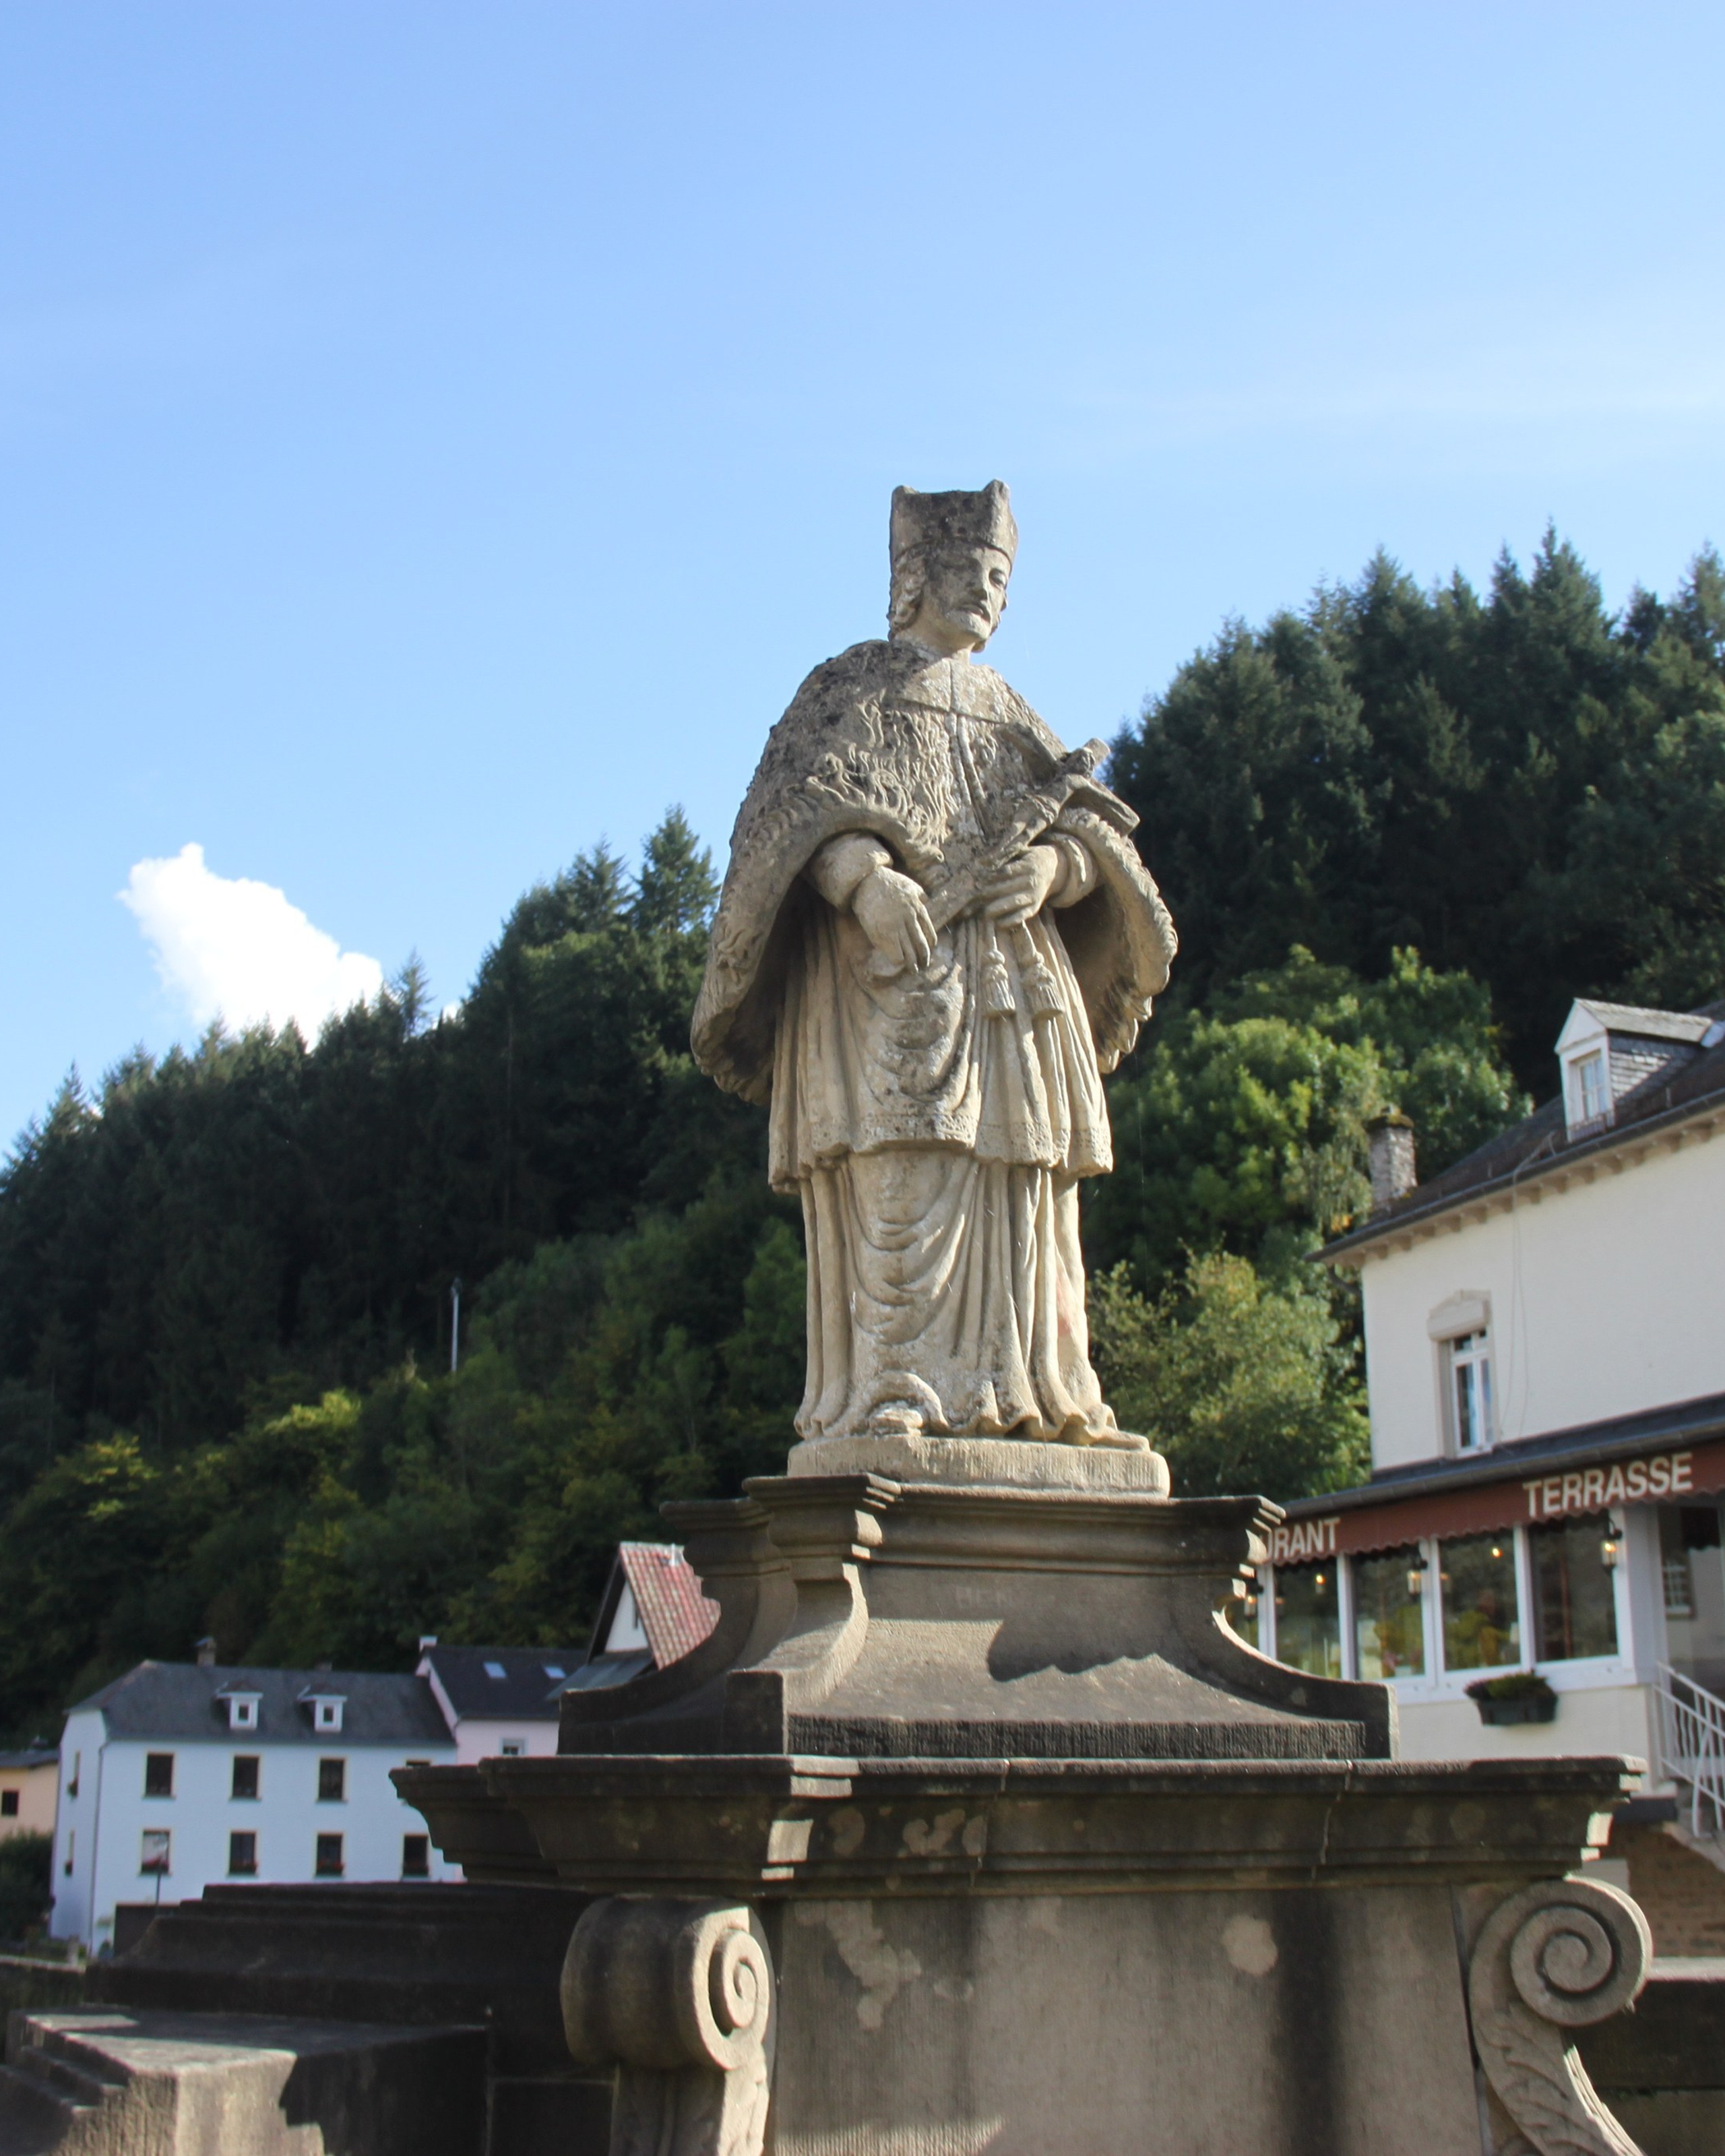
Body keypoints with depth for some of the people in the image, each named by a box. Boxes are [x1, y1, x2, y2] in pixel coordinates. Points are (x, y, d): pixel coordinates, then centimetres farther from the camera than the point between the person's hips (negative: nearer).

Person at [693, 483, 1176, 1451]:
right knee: (899, 1177, -17)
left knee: (1019, 1188, -2)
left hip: (1009, 981, 6)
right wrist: (866, 880, -26)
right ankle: (891, 1396, -21)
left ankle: (1025, 1393, -1)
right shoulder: (852, 688, 11)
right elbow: (802, 805, -6)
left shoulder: (1009, 713, 25)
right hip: (886, 975, -5)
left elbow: (1094, 832, 16)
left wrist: (1051, 868, -9)